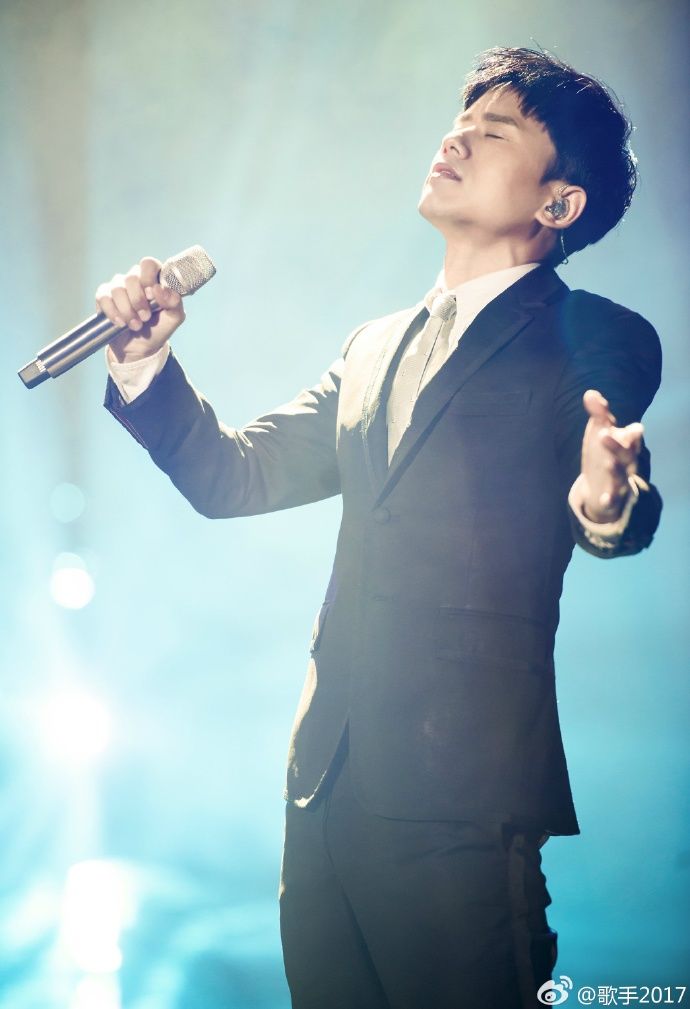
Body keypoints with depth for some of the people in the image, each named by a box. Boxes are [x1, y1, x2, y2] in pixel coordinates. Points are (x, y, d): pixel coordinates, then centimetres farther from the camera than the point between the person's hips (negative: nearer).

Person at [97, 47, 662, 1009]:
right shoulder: (378, 347, 18)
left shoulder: (596, 342, -1)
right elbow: (234, 475, 16)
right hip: (330, 776, 6)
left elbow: (616, 492, -15)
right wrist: (146, 360, 1)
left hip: (464, 789, -6)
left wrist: (607, 504, -39)